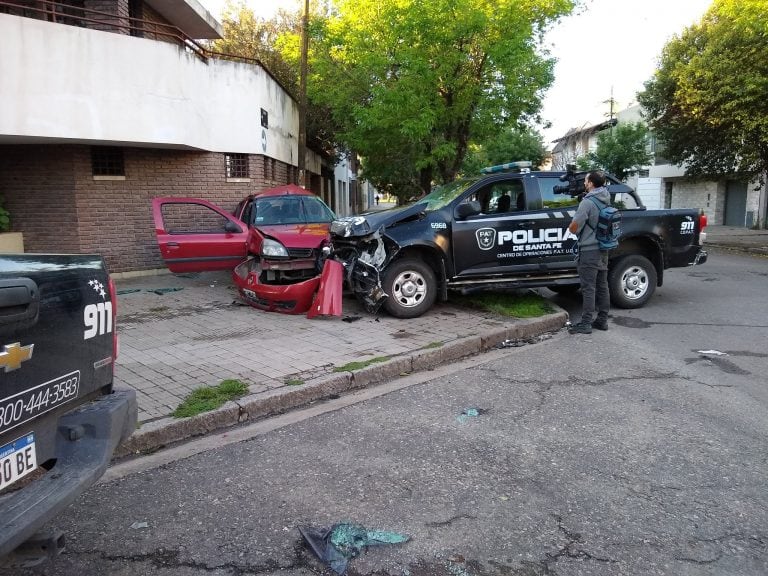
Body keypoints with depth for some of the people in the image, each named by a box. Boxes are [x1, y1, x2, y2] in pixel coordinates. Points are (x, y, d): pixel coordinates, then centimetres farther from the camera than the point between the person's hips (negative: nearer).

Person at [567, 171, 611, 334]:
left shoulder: (587, 202, -16)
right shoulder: (606, 200, 9)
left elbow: (573, 227, -17)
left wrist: (574, 229, 3)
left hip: (589, 250, -8)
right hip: (603, 250, 8)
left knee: (588, 287, -6)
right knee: (602, 286, 12)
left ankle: (586, 323, -3)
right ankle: (602, 320, 20)